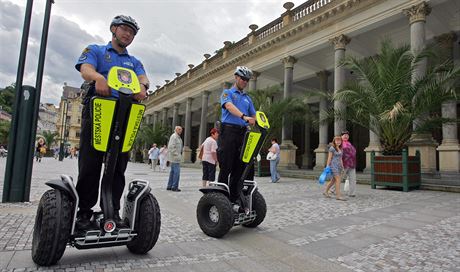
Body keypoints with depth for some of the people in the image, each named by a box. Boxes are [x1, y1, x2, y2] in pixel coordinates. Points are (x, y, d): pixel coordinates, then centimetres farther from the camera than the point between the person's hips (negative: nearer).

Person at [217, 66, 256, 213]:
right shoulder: (227, 93, 8)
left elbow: (253, 115, 19)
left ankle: (234, 198, 11)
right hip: (229, 130, -5)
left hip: (243, 133, 5)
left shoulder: (247, 98, 25)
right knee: (226, 167, -5)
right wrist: (244, 116, -31)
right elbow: (230, 106, -14)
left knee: (240, 167, 4)